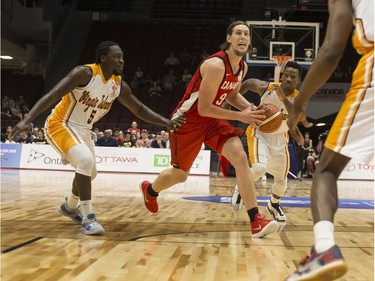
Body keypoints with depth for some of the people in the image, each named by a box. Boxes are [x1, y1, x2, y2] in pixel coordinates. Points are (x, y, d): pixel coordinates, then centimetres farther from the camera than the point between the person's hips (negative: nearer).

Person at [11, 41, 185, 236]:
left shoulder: (119, 85, -2)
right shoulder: (85, 73, -24)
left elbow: (140, 110, 6)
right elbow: (51, 96, -28)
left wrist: (166, 122, -7)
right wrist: (27, 120, -39)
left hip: (82, 130, 8)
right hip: (60, 125, -8)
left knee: (90, 172, 20)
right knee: (85, 161, -28)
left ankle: (69, 206, 47)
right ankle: (89, 218, -19)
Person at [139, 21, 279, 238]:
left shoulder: (243, 67, -1)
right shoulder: (216, 65, -28)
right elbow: (204, 108, -27)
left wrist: (251, 108, -3)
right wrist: (240, 116, -27)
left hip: (212, 119, 7)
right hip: (188, 119, -6)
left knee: (240, 157, -15)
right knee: (180, 175, 9)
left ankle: (256, 222, -17)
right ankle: (150, 190, 45)